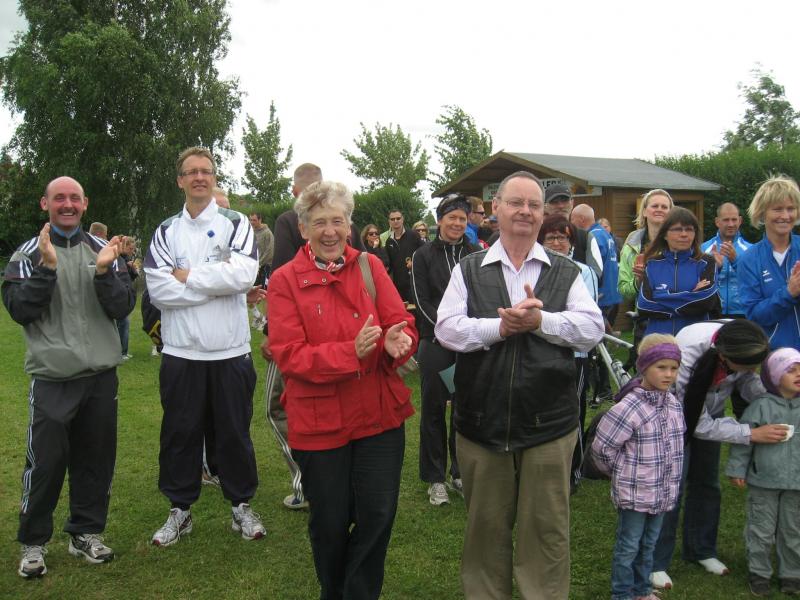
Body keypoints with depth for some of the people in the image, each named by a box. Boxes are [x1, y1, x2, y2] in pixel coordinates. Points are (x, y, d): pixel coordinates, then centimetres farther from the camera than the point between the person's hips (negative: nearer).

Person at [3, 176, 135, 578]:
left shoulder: (104, 250, 5)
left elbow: (123, 308, -2)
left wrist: (104, 271, -18)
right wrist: (47, 267, -20)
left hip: (101, 374, 2)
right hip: (52, 377, -2)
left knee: (96, 458, 10)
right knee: (45, 461, 2)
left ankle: (86, 533, 26)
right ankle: (33, 542, 19)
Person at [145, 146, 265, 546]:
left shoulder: (236, 224, 1)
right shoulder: (166, 232, 7)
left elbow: (244, 274, -17)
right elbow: (158, 289, -8)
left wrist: (188, 277, -11)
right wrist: (216, 281, -13)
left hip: (230, 351, -1)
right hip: (180, 352, 2)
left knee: (234, 431, 10)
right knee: (180, 432, 10)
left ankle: (241, 505, 27)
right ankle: (180, 508, 27)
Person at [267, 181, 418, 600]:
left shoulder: (370, 267, 3)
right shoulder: (285, 281, -5)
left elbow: (402, 325, -1)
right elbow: (288, 356, -13)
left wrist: (397, 341, -26)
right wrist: (352, 351, -24)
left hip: (380, 415, 2)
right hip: (319, 421, -2)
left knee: (378, 514, 5)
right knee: (330, 524, 12)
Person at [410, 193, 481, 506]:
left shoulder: (477, 255, 5)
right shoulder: (423, 255, 2)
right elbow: (421, 300, -3)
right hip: (436, 342, -1)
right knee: (434, 408, 5)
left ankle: (460, 473, 24)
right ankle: (435, 477, 17)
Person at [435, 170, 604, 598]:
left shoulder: (566, 272, 5)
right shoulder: (468, 270, 4)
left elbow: (593, 327, -5)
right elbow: (446, 328, -7)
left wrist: (542, 320, -19)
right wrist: (498, 327, -20)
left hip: (548, 423, 0)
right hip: (481, 421, 0)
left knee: (546, 529, 10)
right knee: (485, 527, 16)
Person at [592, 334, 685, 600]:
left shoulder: (674, 404, 2)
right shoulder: (629, 407, -22)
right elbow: (602, 446, -18)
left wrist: (671, 479, 15)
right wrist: (622, 472, -4)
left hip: (662, 492, 7)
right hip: (634, 492, -7)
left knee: (648, 544, 21)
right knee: (628, 546, 8)